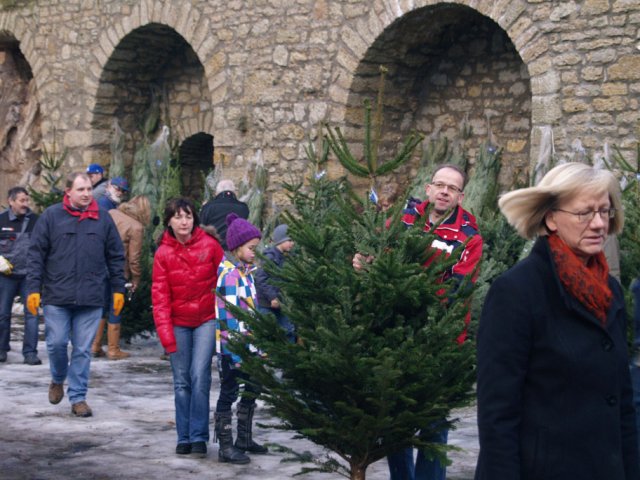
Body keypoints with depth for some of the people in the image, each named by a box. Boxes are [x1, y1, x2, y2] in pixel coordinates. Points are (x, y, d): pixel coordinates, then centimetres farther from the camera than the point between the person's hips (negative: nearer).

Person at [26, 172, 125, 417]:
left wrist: (118, 289, 10)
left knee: (83, 349, 3)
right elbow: (36, 254, 2)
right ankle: (57, 380, 30)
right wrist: (34, 289, -4)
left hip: (91, 298, 1)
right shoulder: (51, 216, 2)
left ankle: (78, 397, 12)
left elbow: (115, 257, 13)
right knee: (57, 343, 1)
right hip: (57, 296, -1)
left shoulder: (103, 219, 7)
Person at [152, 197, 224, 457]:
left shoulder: (209, 245, -7)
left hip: (206, 320, -1)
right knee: (181, 381, 5)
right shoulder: (163, 253, -4)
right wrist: (166, 333, -13)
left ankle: (199, 437, -2)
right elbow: (160, 295, -5)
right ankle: (184, 438, 13)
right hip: (178, 323, 1)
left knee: (200, 376, -10)